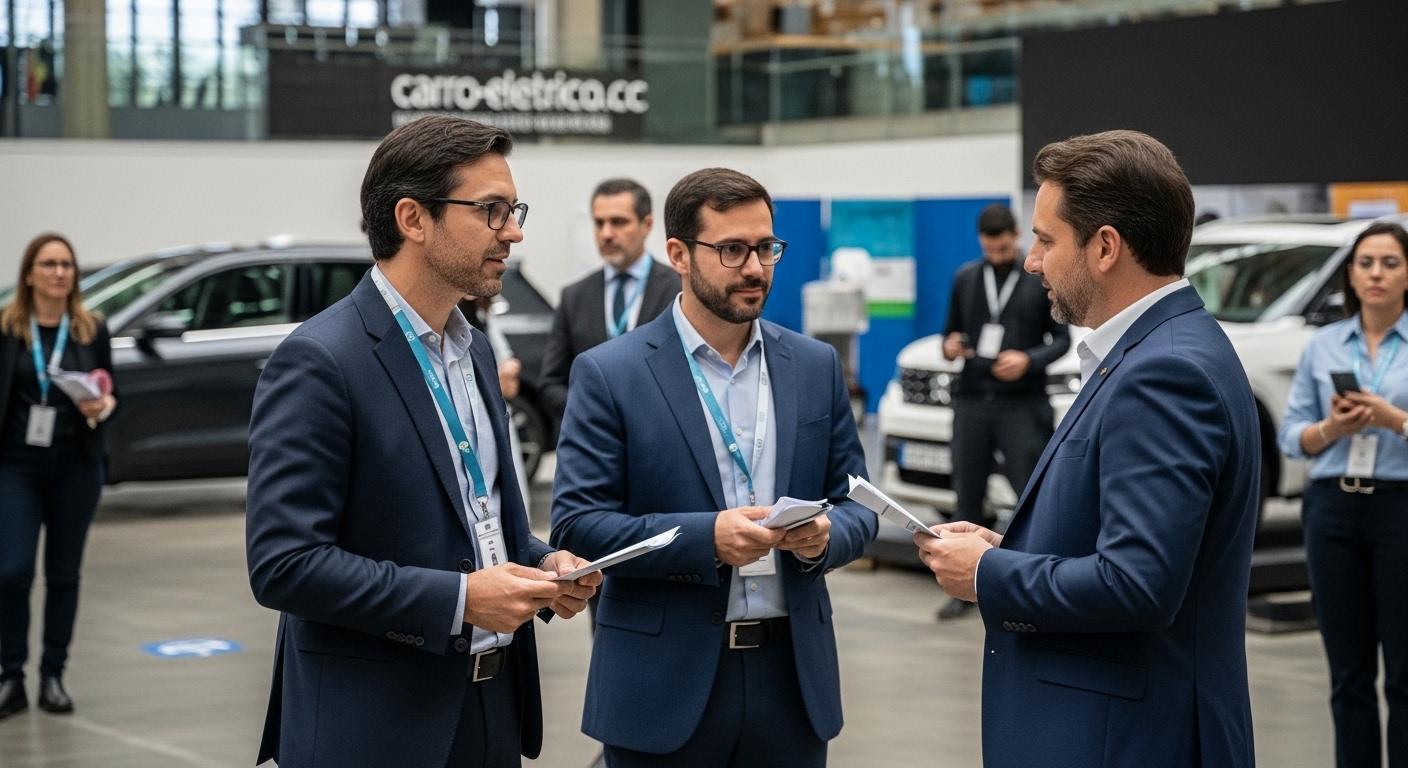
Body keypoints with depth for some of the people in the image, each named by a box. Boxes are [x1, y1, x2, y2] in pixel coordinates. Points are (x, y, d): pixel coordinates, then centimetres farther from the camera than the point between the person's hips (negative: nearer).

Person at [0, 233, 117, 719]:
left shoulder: (92, 329, 3)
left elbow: (111, 391, 10)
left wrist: (103, 406, -13)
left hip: (76, 468, 2)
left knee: (64, 574, 8)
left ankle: (53, 677, 17)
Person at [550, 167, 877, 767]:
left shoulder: (815, 366, 8)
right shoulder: (609, 374, -4)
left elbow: (856, 507, 10)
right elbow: (577, 525, -9)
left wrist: (824, 536, -13)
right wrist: (706, 538, -21)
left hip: (792, 673, 3)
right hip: (664, 685, -3)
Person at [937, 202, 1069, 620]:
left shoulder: (1042, 279, 2)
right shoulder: (966, 278, 12)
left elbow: (1061, 339, 3)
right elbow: (953, 330, 18)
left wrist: (1029, 360, -15)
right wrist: (950, 347, -5)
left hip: (1023, 404, -3)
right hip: (972, 401, 3)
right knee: (968, 496, 5)